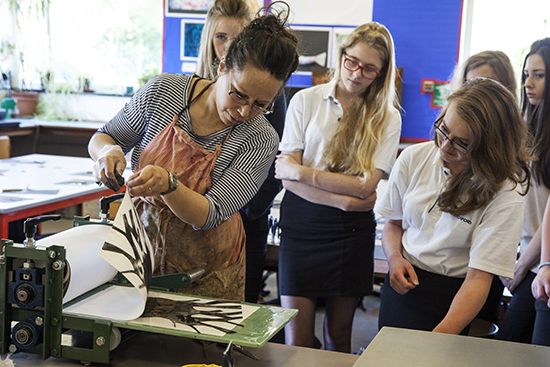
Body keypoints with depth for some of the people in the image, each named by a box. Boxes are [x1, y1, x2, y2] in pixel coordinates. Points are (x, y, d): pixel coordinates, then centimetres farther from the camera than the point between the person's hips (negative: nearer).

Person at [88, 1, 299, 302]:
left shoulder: (261, 141, -17)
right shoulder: (162, 91, -13)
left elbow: (208, 215, -23)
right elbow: (102, 138, 1)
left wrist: (168, 184, -42)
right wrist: (109, 151, -22)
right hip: (140, 246, 1)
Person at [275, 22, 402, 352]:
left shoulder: (387, 119, 2)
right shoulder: (306, 100, 2)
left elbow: (365, 185, -8)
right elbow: (285, 172, -5)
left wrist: (302, 172, -12)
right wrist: (343, 200, -13)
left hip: (352, 229, 1)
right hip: (301, 222, 0)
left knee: (338, 334, 11)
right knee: (297, 340, -2)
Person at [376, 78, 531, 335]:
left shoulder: (505, 195, -17)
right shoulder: (413, 159, -4)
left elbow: (479, 278, -22)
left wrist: (440, 337, -33)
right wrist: (395, 258, -10)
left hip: (455, 298, -3)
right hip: (403, 282, 3)